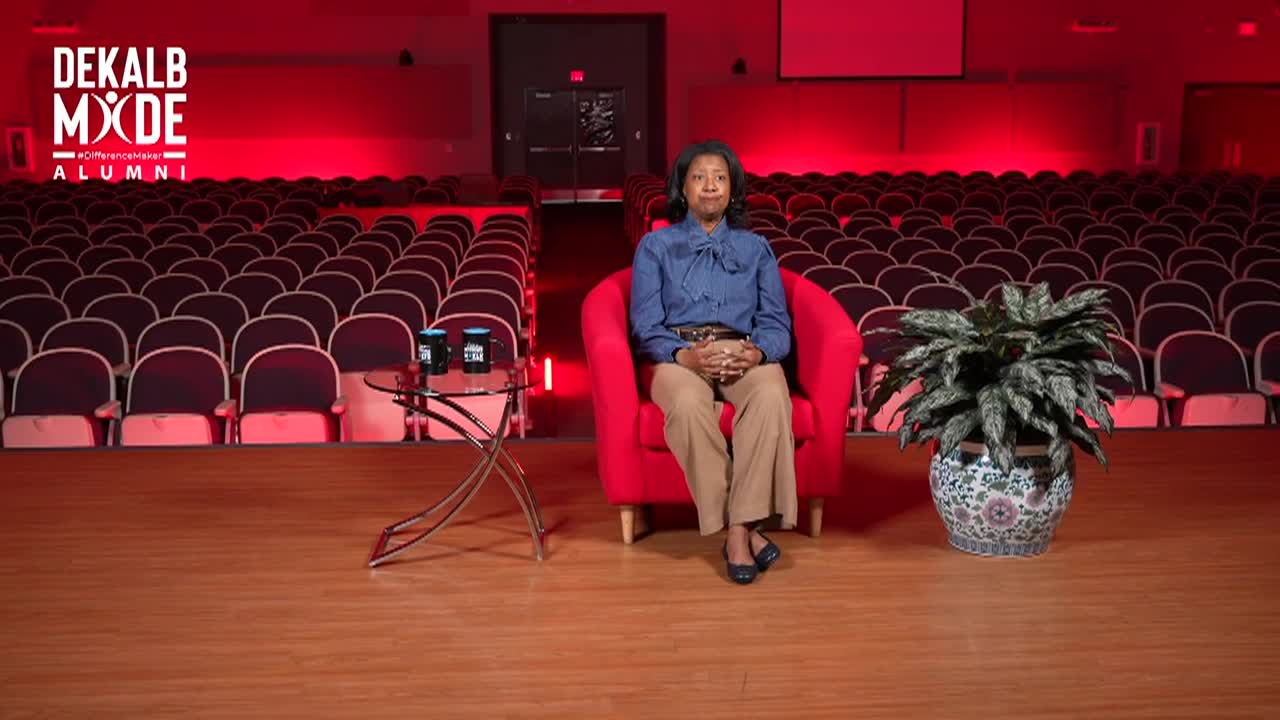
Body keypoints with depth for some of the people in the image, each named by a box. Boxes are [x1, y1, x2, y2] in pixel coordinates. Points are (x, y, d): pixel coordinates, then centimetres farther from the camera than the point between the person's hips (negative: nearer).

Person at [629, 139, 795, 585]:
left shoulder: (755, 248, 21)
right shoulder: (655, 246, 16)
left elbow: (776, 324, 11)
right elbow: (646, 326, 4)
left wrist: (755, 353, -14)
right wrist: (685, 355, -18)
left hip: (745, 354, 1)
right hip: (677, 354, -1)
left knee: (772, 397, -36)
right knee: (689, 404, -38)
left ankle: (739, 527, -33)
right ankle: (743, 530, -30)